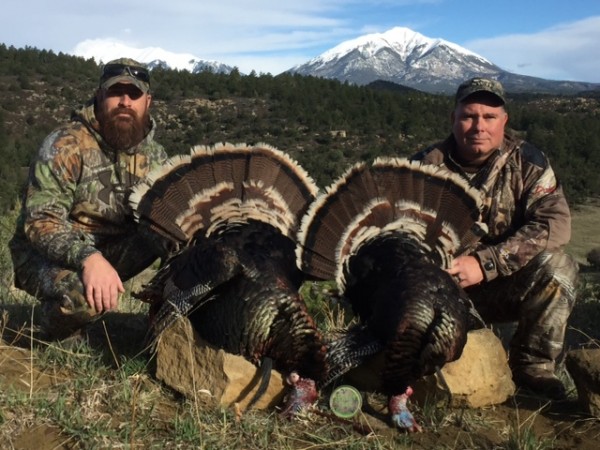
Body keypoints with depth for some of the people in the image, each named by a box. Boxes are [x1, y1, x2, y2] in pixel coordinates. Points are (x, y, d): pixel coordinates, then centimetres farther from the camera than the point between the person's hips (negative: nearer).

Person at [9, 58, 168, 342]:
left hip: (112, 251, 5)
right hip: (46, 255, -4)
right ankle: (62, 335, -1)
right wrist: (88, 258, -44)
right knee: (83, 294, -38)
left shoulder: (154, 155, 1)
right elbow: (40, 220, -26)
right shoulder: (66, 145, -18)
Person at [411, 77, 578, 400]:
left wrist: (485, 263, -29)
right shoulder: (426, 165, -5)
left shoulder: (527, 162, -5)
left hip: (505, 289, 1)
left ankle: (534, 366, -8)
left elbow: (555, 223, -19)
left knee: (557, 265, -27)